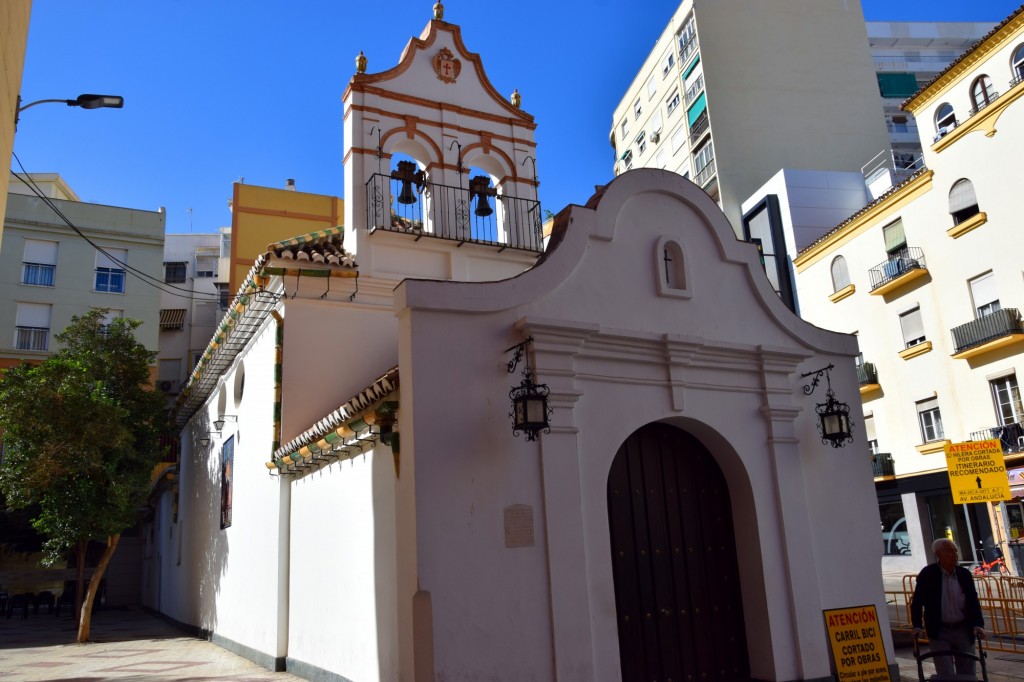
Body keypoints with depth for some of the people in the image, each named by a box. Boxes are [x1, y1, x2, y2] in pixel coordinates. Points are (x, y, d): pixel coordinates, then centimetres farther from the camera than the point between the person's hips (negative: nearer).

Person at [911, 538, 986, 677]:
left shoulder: (965, 574, 1)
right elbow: (917, 602, -4)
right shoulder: (927, 574, -8)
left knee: (967, 673, 11)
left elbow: (973, 601, 2)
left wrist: (978, 624, -12)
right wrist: (917, 626, -11)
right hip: (939, 632, -3)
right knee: (945, 675, -2)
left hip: (964, 630, 3)